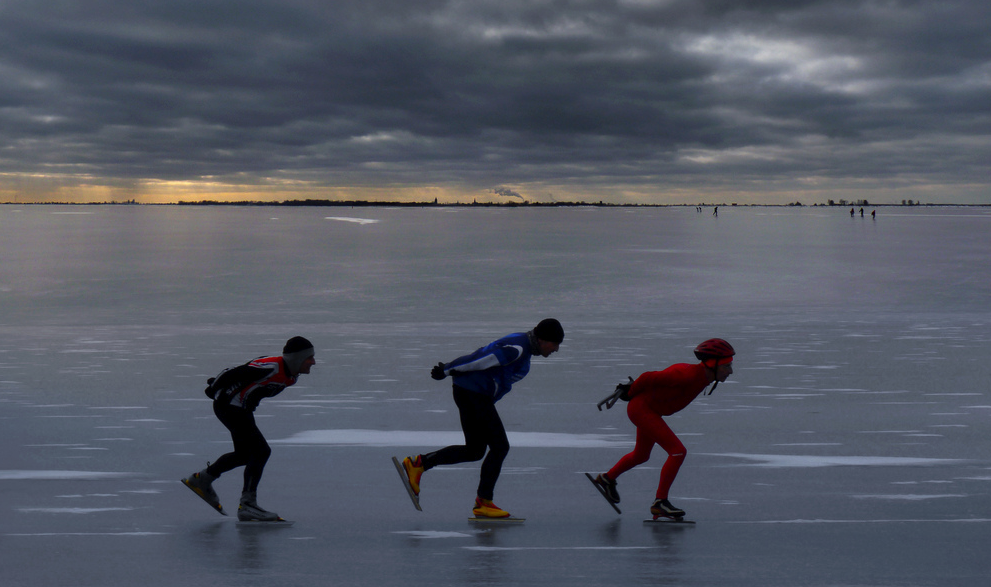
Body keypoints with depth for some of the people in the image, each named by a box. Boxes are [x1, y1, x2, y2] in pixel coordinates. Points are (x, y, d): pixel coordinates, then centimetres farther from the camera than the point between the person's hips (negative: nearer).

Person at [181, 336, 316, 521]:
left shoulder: (292, 375, 2)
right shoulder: (271, 368, -29)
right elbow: (234, 373, -22)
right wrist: (215, 388, -6)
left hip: (242, 408, 10)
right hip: (228, 405, -10)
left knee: (245, 454, 20)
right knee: (261, 451, -15)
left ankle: (202, 479, 37)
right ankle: (247, 505, -14)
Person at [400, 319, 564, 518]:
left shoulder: (521, 344, 15)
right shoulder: (518, 349, -18)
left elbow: (482, 357, 17)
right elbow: (481, 359, -21)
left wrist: (449, 368, 17)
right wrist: (447, 371, -17)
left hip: (472, 393, 10)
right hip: (475, 394, -10)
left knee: (474, 451, 14)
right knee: (500, 447, -4)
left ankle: (419, 463, 15)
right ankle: (483, 503, 4)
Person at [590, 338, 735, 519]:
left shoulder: (702, 377, 0)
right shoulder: (687, 375, -30)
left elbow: (662, 377, 11)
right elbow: (650, 377, -24)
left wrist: (631, 389, 13)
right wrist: (630, 392, -7)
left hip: (650, 410, 10)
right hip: (641, 408, -10)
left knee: (641, 456, 27)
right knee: (678, 451, -16)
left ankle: (607, 479, 49)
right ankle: (659, 502, -9)